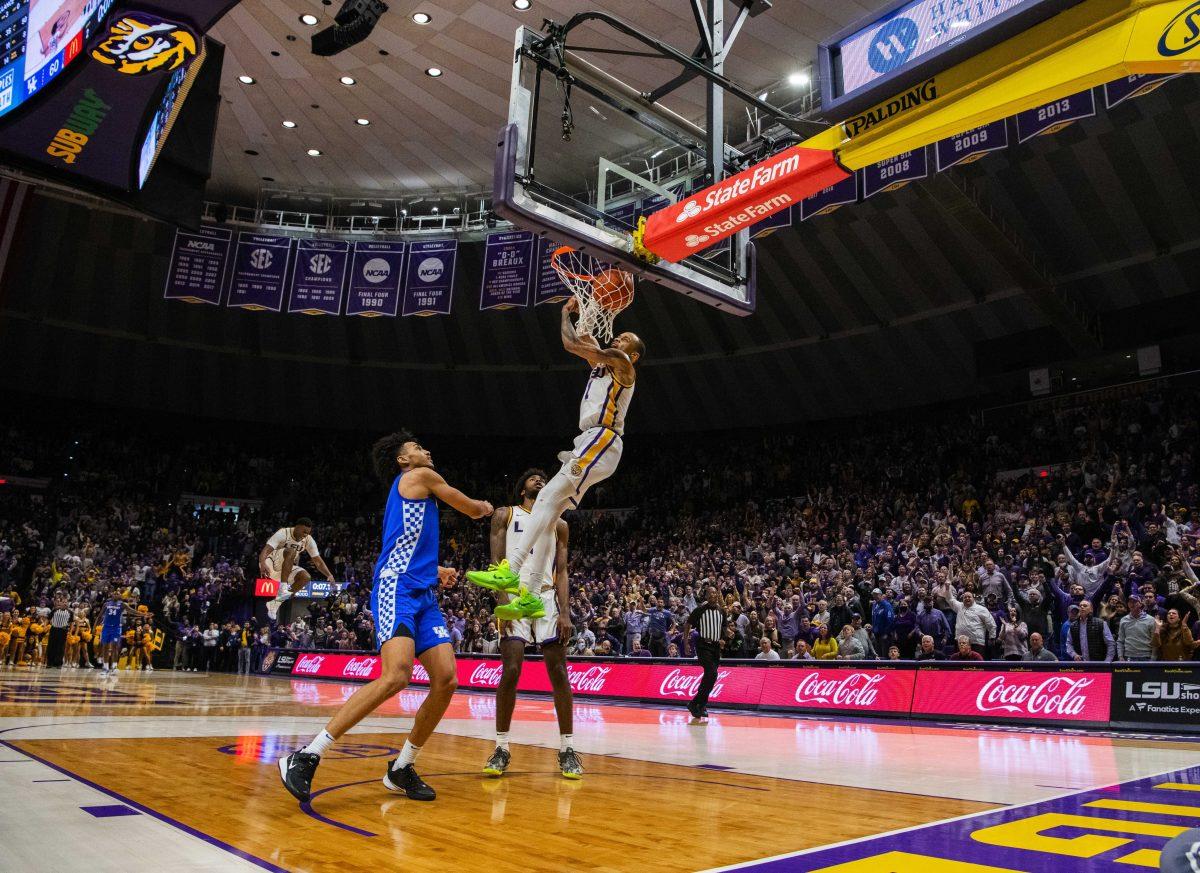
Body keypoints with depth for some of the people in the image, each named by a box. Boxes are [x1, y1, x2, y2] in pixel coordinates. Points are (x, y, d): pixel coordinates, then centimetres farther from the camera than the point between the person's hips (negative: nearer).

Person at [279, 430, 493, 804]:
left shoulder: (411, 490, 29)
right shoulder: (421, 477, 4)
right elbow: (473, 510, 11)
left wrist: (435, 571, 23)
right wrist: (486, 506, 33)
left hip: (423, 596, 10)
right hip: (397, 590, -10)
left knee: (446, 679, -3)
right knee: (396, 676, -26)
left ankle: (402, 768, 9)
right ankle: (307, 756, -21)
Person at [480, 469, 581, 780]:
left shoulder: (558, 524, 16)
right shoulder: (505, 516, 10)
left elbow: (561, 572, 11)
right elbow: (497, 563, 1)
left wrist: (565, 613, -1)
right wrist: (504, 601, -13)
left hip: (547, 598, 2)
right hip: (515, 597, -2)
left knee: (559, 672, -3)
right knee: (511, 671, -11)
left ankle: (567, 749, 5)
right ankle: (502, 748, 3)